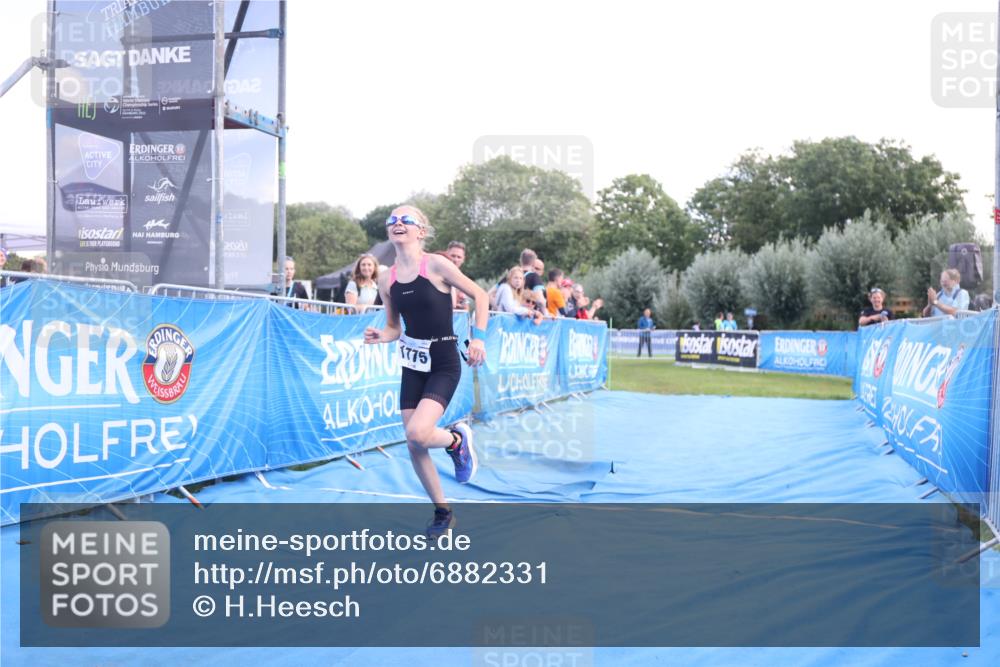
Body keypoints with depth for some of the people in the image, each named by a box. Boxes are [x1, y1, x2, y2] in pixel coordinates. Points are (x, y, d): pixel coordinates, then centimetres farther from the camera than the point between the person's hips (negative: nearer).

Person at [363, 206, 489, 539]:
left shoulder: (436, 265, -12)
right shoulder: (386, 280, 2)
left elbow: (480, 296, -5)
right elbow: (394, 328, 11)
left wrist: (478, 336, -14)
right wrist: (379, 336, -10)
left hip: (444, 364, -5)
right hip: (412, 364, 5)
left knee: (418, 433, -24)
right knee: (413, 446, 6)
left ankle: (457, 439, 12)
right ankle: (443, 512, 27)